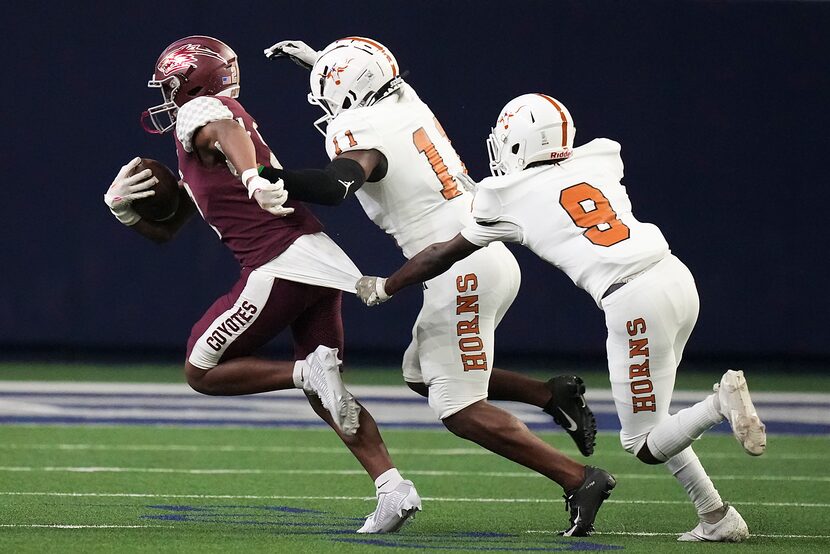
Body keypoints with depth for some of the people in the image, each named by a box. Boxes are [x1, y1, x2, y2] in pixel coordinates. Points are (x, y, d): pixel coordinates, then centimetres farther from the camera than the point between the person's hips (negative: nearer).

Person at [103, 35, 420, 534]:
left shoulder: (198, 113, 0)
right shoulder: (197, 159, 29)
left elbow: (229, 132, -26)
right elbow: (165, 229, 33)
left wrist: (253, 178, -46)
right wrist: (125, 208, 13)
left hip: (282, 265, -9)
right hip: (326, 264, 9)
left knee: (203, 371, 4)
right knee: (326, 397, 14)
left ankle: (309, 371, -13)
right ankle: (393, 487, -2)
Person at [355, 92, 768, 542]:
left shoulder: (512, 199, 3)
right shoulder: (600, 159, 14)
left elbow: (443, 255, 17)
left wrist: (382, 288, 32)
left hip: (632, 300, -7)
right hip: (676, 276, 7)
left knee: (644, 445, 4)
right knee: (649, 421, 22)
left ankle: (720, 402, -22)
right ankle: (717, 519, 13)